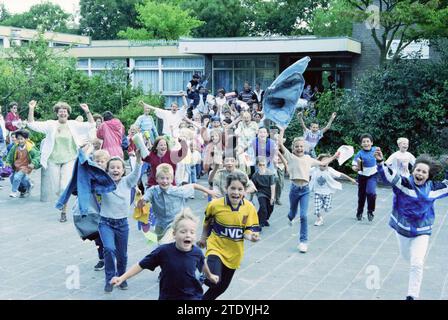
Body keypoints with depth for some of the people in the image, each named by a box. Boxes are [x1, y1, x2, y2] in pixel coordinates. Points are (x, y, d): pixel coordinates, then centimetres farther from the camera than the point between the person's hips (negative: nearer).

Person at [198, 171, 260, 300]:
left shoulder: (249, 208, -13)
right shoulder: (215, 204, -16)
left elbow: (249, 231, -8)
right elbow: (207, 222, 5)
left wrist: (251, 237, -31)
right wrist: (203, 238, 17)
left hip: (234, 253, 3)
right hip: (216, 248, -3)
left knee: (222, 287, 16)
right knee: (213, 281, -24)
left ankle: (204, 298, 44)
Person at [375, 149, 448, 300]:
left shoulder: (432, 188, -9)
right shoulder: (403, 183, -20)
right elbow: (389, 175, -39)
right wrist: (380, 162, -58)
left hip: (422, 231, 0)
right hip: (402, 227, 0)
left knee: (417, 264, -9)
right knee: (406, 256, 23)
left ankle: (412, 296, 3)